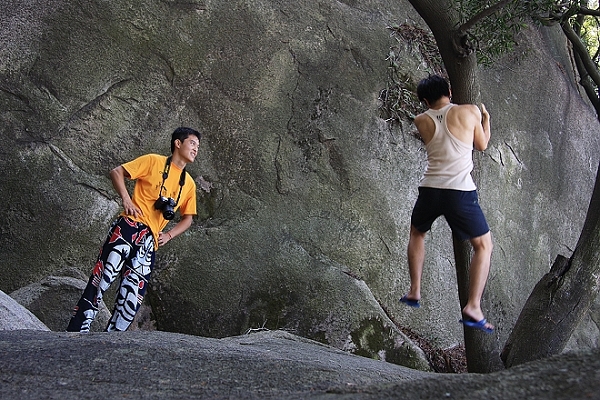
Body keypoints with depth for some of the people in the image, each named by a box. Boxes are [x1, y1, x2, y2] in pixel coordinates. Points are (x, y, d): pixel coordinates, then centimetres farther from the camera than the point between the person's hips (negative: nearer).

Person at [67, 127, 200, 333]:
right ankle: (77, 329, -7)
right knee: (104, 275, -12)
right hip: (130, 226, -5)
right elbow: (117, 172, 3)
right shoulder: (154, 161, 5)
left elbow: (187, 218, 24)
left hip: (150, 240, 5)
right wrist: (126, 199, -10)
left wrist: (168, 235, 8)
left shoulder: (189, 184, 18)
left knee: (133, 292, -2)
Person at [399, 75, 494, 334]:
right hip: (460, 191, -2)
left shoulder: (421, 121, 6)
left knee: (417, 234, 30)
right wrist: (485, 117, 31)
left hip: (430, 190, 3)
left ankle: (414, 291, 27)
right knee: (484, 245, 12)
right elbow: (482, 145, 15)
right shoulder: (470, 112, 0)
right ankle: (473, 308, -1)